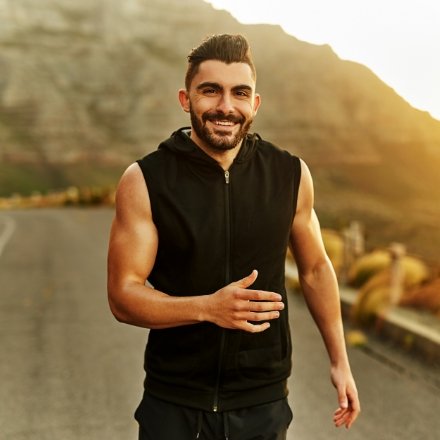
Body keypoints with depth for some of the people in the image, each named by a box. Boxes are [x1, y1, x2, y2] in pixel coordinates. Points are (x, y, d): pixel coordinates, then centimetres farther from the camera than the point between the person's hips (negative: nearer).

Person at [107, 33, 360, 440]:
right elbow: (123, 295, -12)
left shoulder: (291, 175, -5)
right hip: (173, 404, -2)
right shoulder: (144, 181, -12)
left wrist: (340, 361, 10)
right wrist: (208, 307, -28)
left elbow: (315, 268, 8)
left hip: (263, 403, 2)